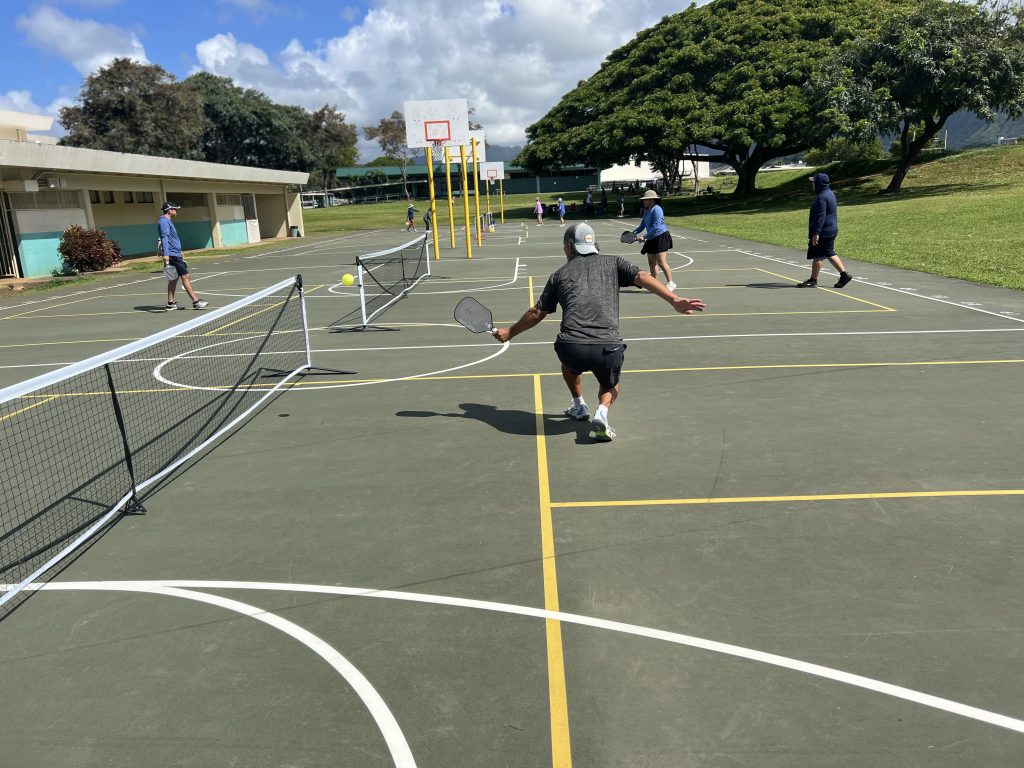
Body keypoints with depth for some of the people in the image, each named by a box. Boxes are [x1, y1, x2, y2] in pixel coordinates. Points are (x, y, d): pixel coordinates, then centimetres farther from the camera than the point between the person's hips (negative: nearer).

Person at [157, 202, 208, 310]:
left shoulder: (168, 221, 21)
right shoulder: (164, 221, -11)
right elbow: (164, 238, -21)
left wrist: (180, 253, 31)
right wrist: (166, 254, -30)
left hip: (175, 254, 10)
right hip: (172, 255, -10)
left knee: (174, 279, 11)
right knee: (185, 277, -10)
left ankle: (171, 303, 13)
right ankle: (196, 302, -9)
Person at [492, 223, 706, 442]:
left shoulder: (560, 274, 20)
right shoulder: (613, 263, 19)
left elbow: (537, 313, 24)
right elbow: (642, 277, 1)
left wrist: (510, 332, 39)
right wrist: (674, 299, -9)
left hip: (571, 348, 1)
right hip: (608, 349, -1)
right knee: (611, 386, 30)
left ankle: (579, 405, 37)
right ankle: (602, 412, 1)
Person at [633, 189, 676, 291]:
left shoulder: (656, 209, -14)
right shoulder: (646, 211, 15)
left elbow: (656, 227, -20)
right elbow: (643, 225, 21)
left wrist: (645, 237, -20)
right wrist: (633, 233, 4)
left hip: (661, 237, -10)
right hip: (652, 239, 10)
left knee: (661, 262, -13)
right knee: (651, 262, 8)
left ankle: (670, 283, -6)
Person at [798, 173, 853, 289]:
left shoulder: (821, 197, -19)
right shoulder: (830, 193, 14)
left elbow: (820, 216, -24)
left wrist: (816, 233, -25)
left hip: (823, 232, -10)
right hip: (832, 230, 10)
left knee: (817, 256, -3)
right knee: (830, 253, 17)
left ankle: (813, 280, 4)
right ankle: (844, 274, 15)